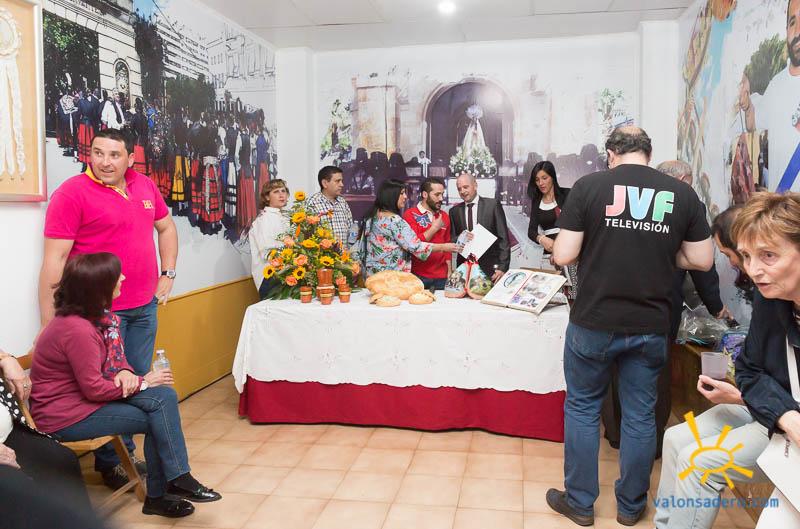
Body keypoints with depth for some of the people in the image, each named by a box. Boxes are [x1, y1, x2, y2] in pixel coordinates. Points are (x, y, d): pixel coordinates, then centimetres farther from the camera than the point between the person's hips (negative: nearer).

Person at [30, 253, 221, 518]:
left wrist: (124, 372, -11)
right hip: (64, 416, -8)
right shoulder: (77, 329, -27)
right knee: (157, 419, -14)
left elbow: (114, 355, 11)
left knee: (164, 396, -10)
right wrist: (142, 382, -13)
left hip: (83, 397, 8)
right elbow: (94, 389, -22)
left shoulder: (99, 315, 2)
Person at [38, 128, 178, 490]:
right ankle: (110, 462, 20)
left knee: (138, 382, 13)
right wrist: (48, 324, -14)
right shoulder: (72, 192, -10)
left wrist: (167, 274, 11)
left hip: (144, 306, 6)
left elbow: (166, 227, 22)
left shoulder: (144, 186, 7)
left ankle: (128, 453, 28)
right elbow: (54, 259, -13)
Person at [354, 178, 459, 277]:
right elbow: (416, 247, -19)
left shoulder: (370, 217, 7)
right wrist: (443, 247, -10)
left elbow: (358, 250, 10)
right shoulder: (394, 221, -16)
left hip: (371, 275, 8)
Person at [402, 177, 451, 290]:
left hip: (441, 277, 4)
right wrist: (434, 228, -9)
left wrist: (449, 272, 9)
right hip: (418, 276, -4)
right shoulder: (410, 214, -4)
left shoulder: (444, 216, 11)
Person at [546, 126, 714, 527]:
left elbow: (563, 256, -10)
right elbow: (702, 259, 4)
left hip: (594, 324, -2)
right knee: (640, 415, 15)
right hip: (651, 327, 3)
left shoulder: (588, 186, -8)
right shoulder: (682, 193, 0)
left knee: (582, 408, 14)